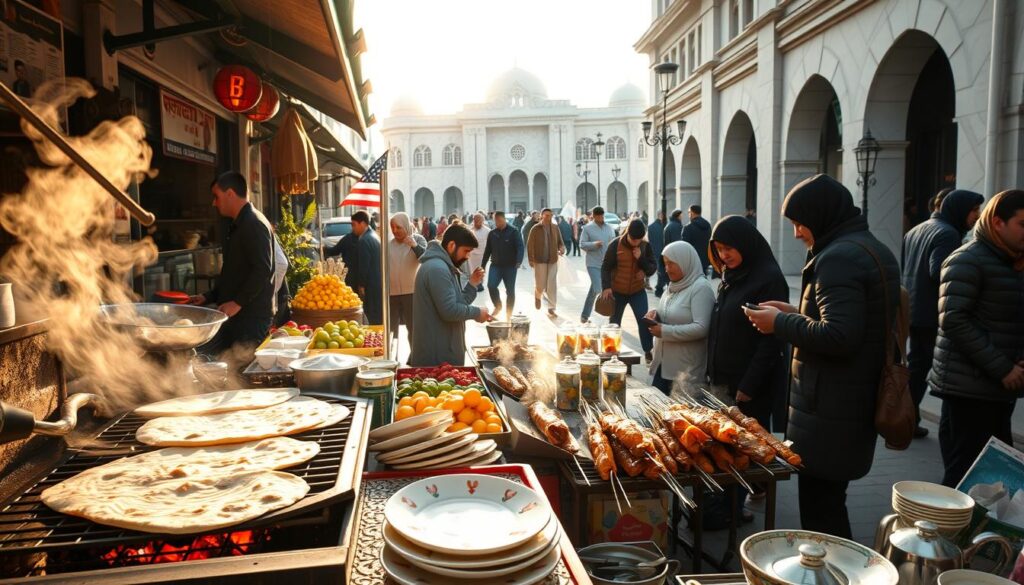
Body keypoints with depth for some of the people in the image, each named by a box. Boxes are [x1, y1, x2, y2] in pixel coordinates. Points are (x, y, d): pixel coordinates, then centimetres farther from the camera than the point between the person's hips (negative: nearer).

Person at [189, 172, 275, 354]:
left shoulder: (255, 224, -13)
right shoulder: (238, 226, 21)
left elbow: (262, 270, -23)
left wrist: (238, 303, -23)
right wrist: (207, 297, 21)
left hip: (252, 316, -10)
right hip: (233, 314, 10)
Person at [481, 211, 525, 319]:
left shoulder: (513, 231, -6)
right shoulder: (492, 233, 7)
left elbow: (520, 247, -13)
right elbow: (487, 250, 14)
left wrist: (519, 261, -29)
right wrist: (482, 266, 13)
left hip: (510, 266, -3)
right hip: (495, 265, 3)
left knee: (510, 291, 3)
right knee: (491, 286, -14)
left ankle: (509, 314, 16)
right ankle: (497, 305, 10)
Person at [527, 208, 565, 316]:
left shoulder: (555, 228, 5)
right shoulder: (535, 229, -5)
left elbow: (560, 242, 12)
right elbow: (530, 245, -4)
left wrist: (562, 248, -9)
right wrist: (531, 259, -9)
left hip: (553, 260, 3)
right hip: (539, 260, -3)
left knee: (552, 285, 1)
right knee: (540, 284, 0)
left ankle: (551, 308, 10)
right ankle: (537, 296, 35)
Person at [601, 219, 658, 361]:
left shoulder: (646, 246, -6)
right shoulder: (616, 244, -13)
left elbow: (653, 268, -3)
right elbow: (606, 267, -9)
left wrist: (641, 259, -20)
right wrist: (606, 287, -18)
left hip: (638, 291, 1)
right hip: (617, 291, -1)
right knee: (614, 323, 11)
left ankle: (648, 351, 7)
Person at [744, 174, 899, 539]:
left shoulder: (837, 257, -17)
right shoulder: (874, 250, 15)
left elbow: (838, 336, -27)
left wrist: (779, 323, -14)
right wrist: (795, 313, 14)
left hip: (828, 411, -10)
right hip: (862, 402, 10)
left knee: (819, 510, -1)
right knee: (830, 499, 18)